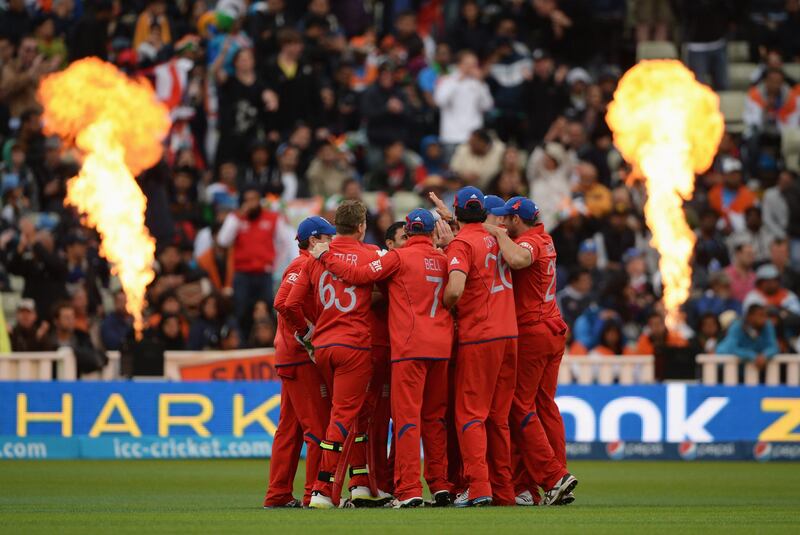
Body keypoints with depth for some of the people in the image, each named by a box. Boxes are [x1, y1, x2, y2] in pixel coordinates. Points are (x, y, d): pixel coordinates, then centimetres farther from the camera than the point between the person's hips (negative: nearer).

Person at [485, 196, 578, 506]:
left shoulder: (529, 242, -15)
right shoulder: (544, 239, 13)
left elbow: (516, 259, -41)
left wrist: (498, 234, -22)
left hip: (530, 334, -9)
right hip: (554, 331, 9)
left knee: (520, 407, -4)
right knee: (545, 405, 11)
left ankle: (552, 477, -11)